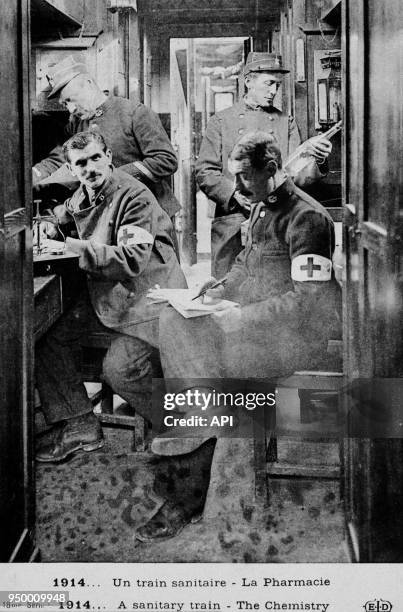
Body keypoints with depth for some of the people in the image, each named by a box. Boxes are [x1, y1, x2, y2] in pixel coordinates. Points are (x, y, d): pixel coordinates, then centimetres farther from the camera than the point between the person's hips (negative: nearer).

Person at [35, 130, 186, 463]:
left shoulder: (135, 196, -18)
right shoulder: (81, 196, 6)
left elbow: (134, 260, -27)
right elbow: (64, 213, 32)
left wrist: (75, 248, -29)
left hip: (144, 292, -8)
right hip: (103, 292, 8)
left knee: (119, 368, -19)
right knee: (47, 335, -5)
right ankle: (80, 426, 3)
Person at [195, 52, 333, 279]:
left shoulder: (286, 122, 11)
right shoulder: (221, 121, 7)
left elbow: (297, 177, 2)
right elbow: (204, 173, 3)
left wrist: (316, 159, -19)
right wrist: (235, 194, -13)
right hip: (232, 226, -1)